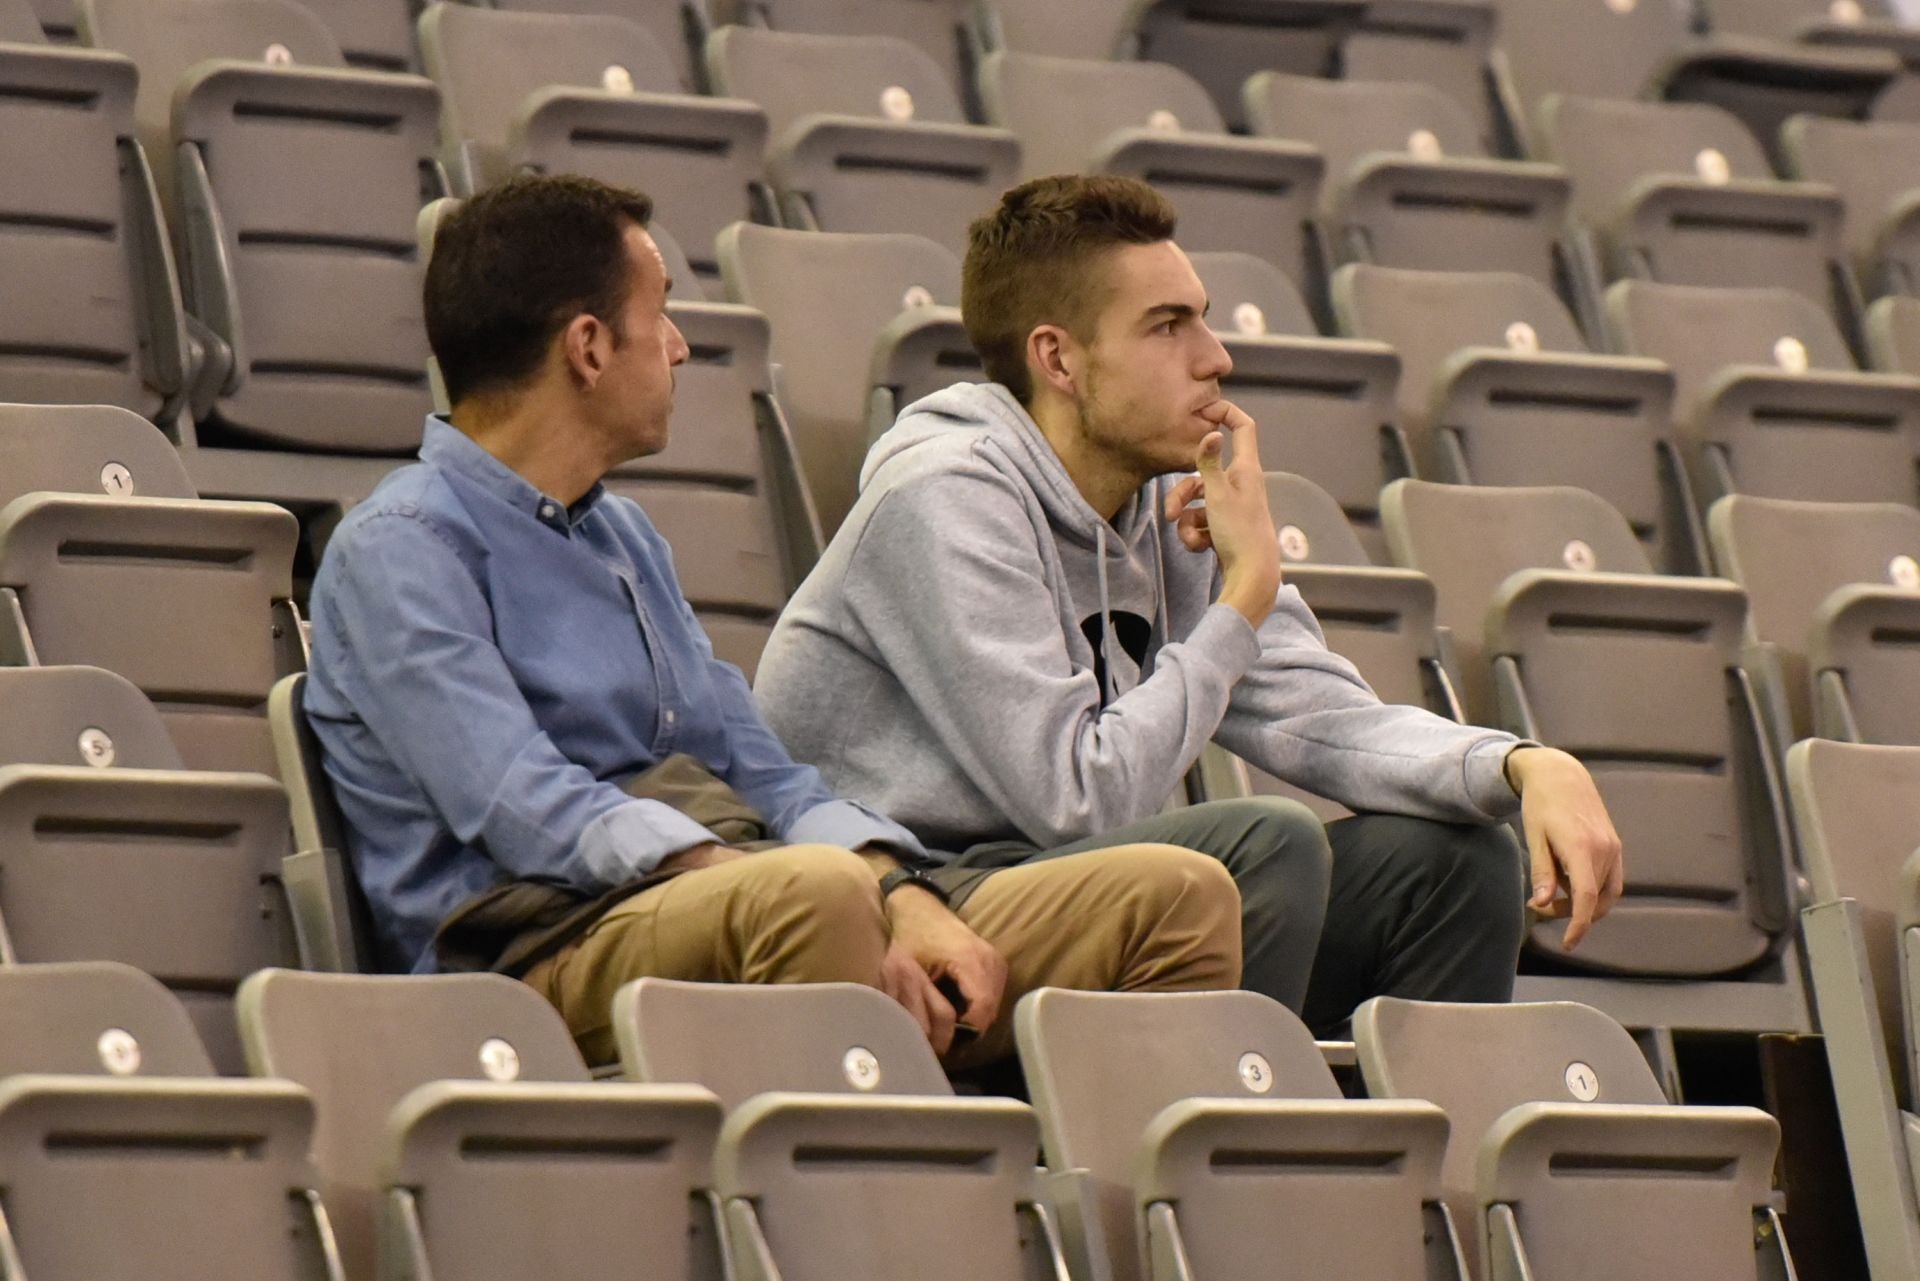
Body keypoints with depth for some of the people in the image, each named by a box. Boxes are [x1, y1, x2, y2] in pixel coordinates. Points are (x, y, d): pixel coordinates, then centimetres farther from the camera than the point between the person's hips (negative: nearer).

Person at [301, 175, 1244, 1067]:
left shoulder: (622, 533, 28)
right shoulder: (399, 547, 0)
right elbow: (530, 816, -14)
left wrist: (908, 900, 0)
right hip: (550, 951, -8)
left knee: (1179, 895, -8)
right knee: (813, 889, -42)